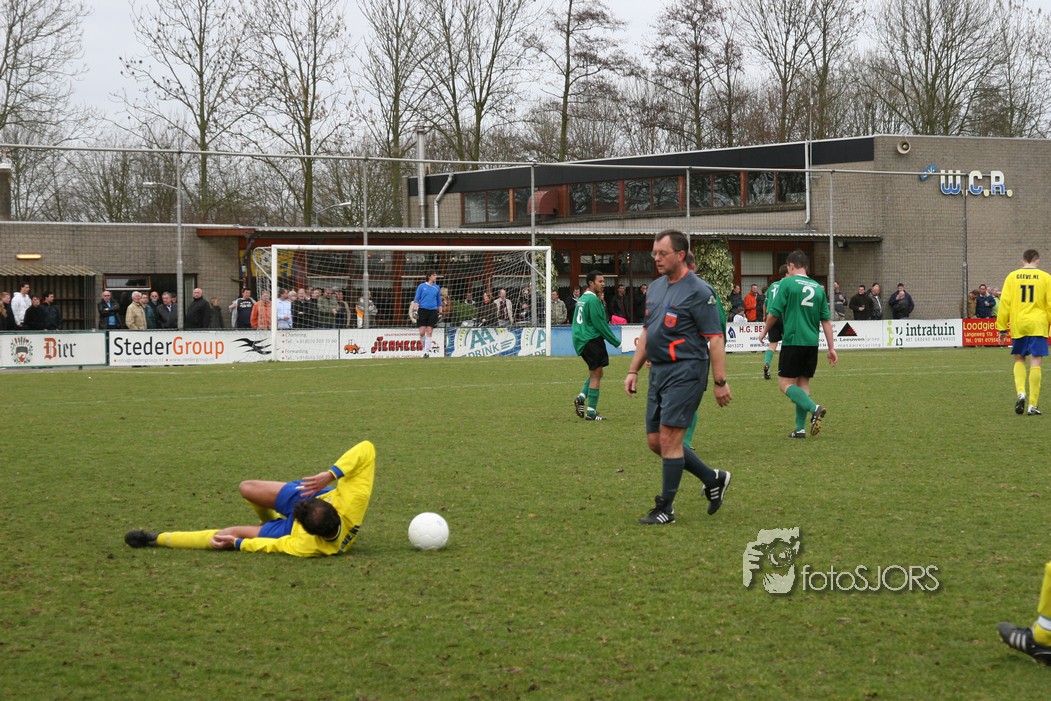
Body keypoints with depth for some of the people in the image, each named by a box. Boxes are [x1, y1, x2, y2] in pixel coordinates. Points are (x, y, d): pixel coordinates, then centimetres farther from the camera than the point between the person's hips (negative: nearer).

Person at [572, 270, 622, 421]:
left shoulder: (582, 299, 15)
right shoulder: (593, 300, -15)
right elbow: (600, 324, -17)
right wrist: (615, 341, -10)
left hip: (582, 341, 9)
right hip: (592, 339, -9)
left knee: (595, 373, 19)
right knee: (596, 375, -4)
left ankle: (581, 397, 3)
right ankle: (591, 412, -5)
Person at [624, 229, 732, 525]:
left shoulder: (698, 291, -11)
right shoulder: (655, 288, 14)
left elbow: (715, 339, -13)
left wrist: (720, 382, -16)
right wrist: (633, 371, 17)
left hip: (685, 371, -9)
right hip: (658, 370, 9)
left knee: (669, 438, -9)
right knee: (655, 440, 9)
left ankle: (665, 509, 0)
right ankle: (713, 479, 24)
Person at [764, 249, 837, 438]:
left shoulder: (787, 283, -5)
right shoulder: (817, 288, 11)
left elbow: (773, 314, -5)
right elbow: (826, 320, 10)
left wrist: (765, 333, 13)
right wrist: (831, 348, 13)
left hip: (793, 341, -6)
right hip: (812, 343, 6)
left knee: (786, 384, 0)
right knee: (803, 383, 13)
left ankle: (814, 408, -21)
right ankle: (800, 428, 9)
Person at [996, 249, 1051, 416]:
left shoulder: (1012, 276, 5)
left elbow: (1004, 302, 2)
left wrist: (1002, 327, 7)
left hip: (1018, 325, 2)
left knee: (1019, 359, 18)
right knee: (1035, 363, -1)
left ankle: (1021, 392, -4)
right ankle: (1032, 405, -4)